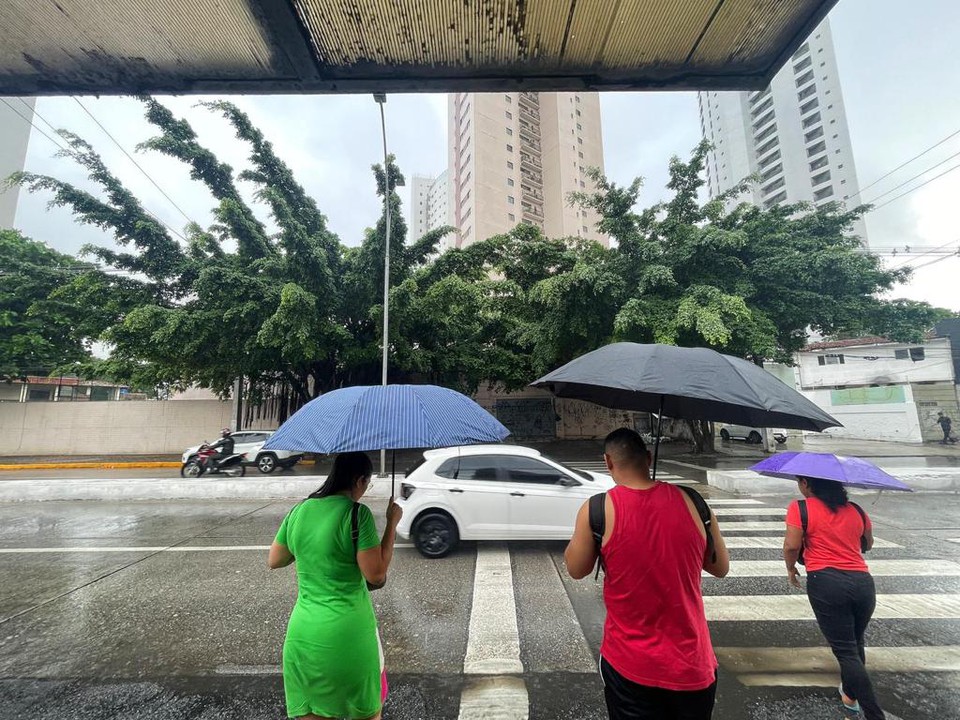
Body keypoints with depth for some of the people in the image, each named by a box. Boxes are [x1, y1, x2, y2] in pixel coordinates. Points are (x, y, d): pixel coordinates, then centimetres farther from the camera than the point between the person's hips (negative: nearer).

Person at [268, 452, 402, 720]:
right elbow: (376, 574, -17)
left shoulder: (299, 511, -2)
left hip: (302, 633, 5)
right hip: (348, 632, -5)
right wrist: (392, 523, -12)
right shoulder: (357, 513, -19)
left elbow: (273, 561, 12)